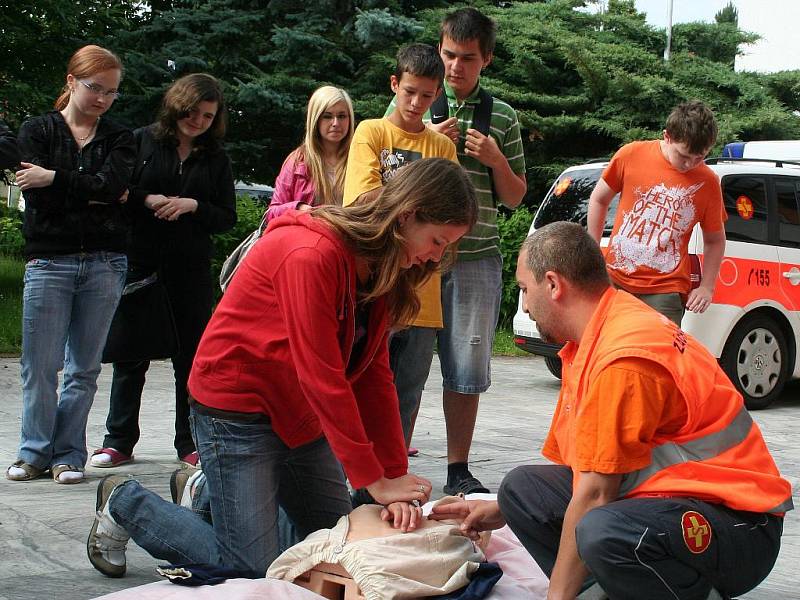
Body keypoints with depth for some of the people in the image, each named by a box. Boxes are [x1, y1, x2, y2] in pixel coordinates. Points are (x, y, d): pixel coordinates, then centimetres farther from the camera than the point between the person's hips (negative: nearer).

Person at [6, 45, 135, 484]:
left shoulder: (118, 139, 12)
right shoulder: (37, 131, 7)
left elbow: (113, 183, -9)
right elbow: (39, 199, -7)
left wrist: (54, 179, -11)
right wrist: (94, 196, -7)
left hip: (104, 264, 1)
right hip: (49, 261, -1)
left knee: (84, 367, 4)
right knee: (40, 365, -2)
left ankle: (69, 454, 11)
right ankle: (35, 451, 10)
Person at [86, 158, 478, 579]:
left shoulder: (378, 267, 1)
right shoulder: (310, 255, -27)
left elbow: (374, 375, -1)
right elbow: (321, 376, -28)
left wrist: (395, 476, -9)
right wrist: (375, 480, -24)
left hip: (300, 415, 9)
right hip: (237, 408, -9)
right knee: (253, 570, -7)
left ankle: (205, 490, 28)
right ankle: (125, 503, 14)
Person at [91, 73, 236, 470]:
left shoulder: (216, 160, 9)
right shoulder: (142, 142, 4)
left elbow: (228, 219, 5)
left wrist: (193, 206, -12)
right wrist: (146, 200, -16)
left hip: (192, 270, 1)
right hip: (140, 263, -1)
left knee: (191, 355, 4)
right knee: (130, 352, 4)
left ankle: (190, 443, 12)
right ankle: (119, 441, 12)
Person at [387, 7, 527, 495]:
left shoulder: (503, 117, 11)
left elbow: (515, 198, 16)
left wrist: (495, 160, -4)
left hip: (477, 259, 1)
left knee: (467, 371, 4)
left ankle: (459, 470, 14)